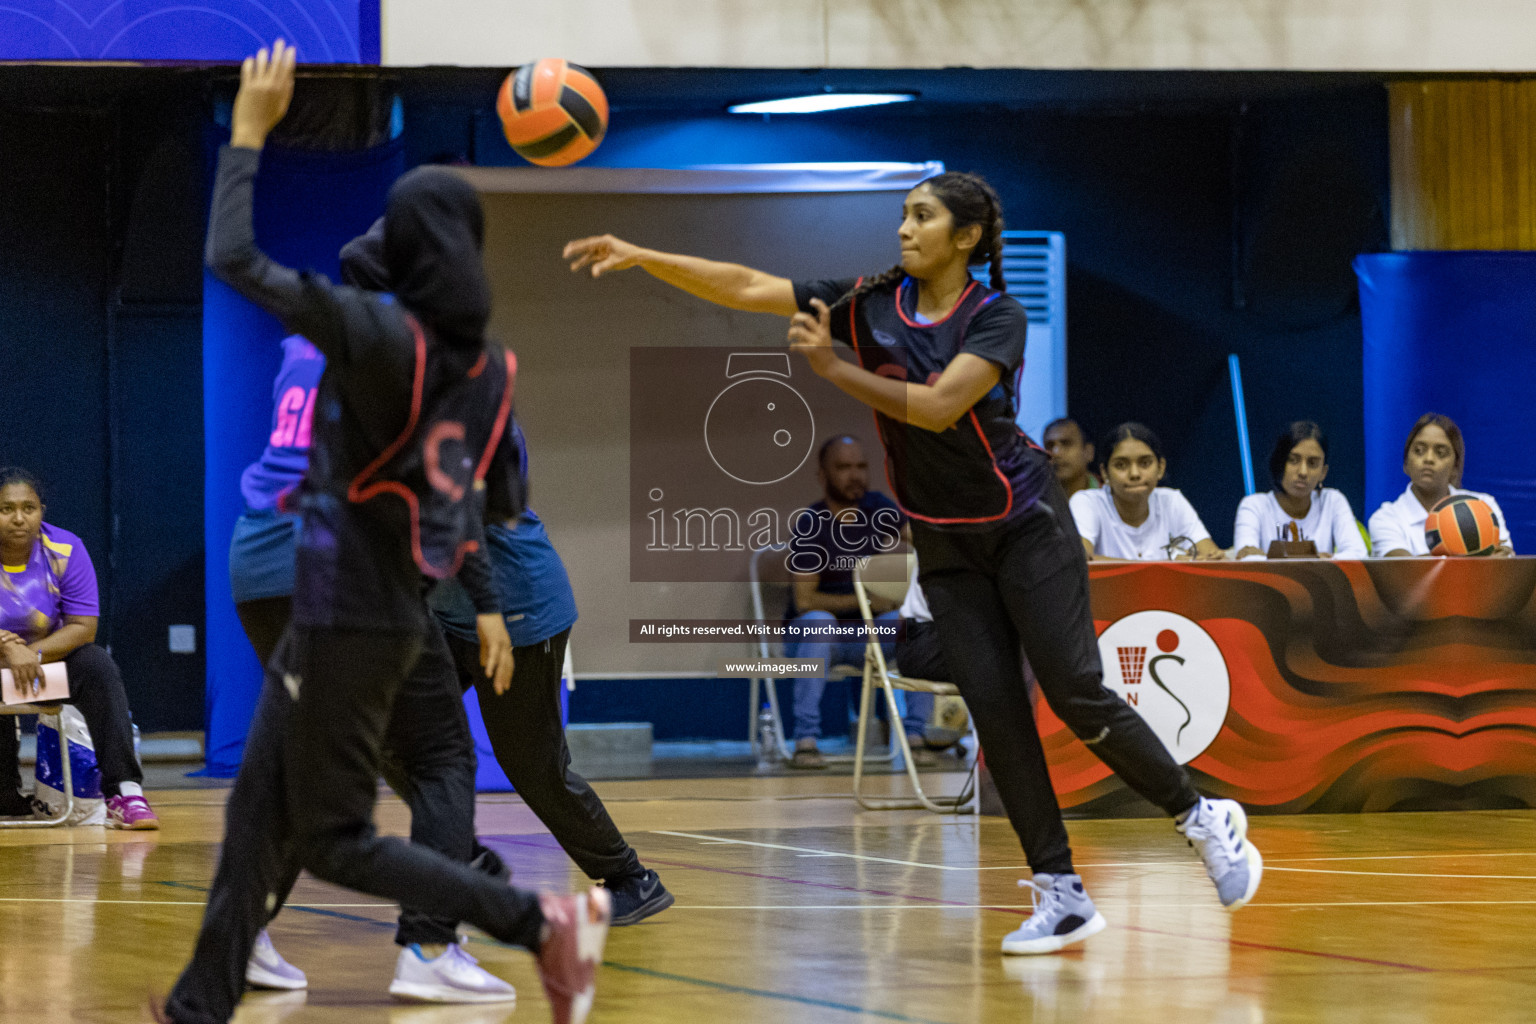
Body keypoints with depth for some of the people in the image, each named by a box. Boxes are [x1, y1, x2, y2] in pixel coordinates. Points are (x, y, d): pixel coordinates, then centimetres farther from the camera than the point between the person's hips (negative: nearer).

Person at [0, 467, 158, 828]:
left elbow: (84, 627, -13)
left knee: (97, 666, -27)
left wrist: (33, 654, -29)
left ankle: (124, 790, -33)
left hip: (50, 657, 2)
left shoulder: (64, 551, -10)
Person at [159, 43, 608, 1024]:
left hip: (347, 625, -8)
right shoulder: (491, 365, 1)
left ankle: (544, 920, -8)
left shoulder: (381, 334, -19)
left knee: (337, 840, 0)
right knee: (259, 816, 16)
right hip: (398, 614, 8)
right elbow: (503, 503, 9)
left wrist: (251, 130, -10)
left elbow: (236, 257, -19)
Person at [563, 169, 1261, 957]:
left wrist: (833, 368, -23)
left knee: (1077, 694, -9)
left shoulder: (997, 317, -13)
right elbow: (746, 288, -5)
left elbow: (937, 407, -27)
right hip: (944, 545, 4)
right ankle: (1060, 896, 0)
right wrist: (641, 257, -14)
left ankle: (1204, 818, 10)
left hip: (1023, 527, -4)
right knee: (993, 708, -3)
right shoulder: (870, 303, -1)